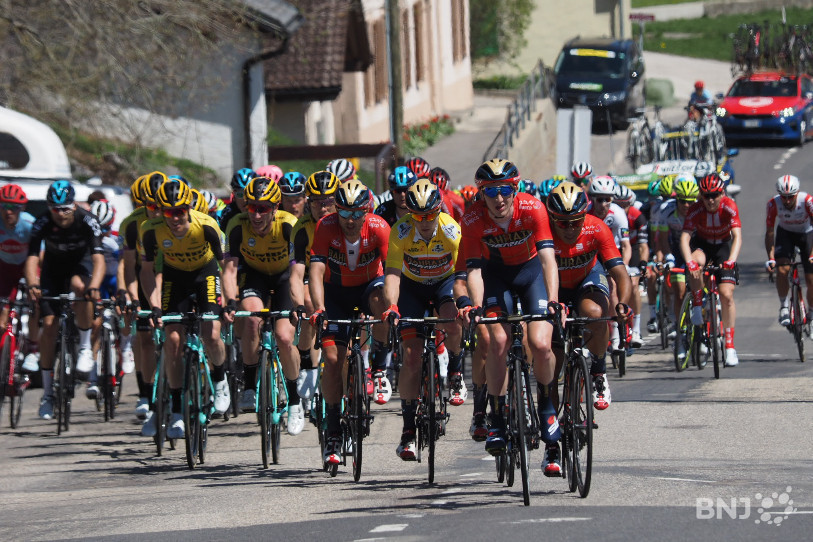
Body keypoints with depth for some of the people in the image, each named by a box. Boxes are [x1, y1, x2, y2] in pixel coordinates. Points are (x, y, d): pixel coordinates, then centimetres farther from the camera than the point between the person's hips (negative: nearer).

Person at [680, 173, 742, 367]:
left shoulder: (729, 207, -25)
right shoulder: (696, 210, -24)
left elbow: (737, 237, -33)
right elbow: (684, 237, -32)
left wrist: (731, 260, -50)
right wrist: (689, 262, -50)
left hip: (724, 245, 0)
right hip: (702, 244, 0)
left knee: (726, 295, -12)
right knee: (696, 264, -38)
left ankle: (730, 345, -4)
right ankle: (697, 306, -17)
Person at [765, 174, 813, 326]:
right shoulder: (773, 204, -26)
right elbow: (769, 232, -20)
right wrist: (771, 258, -29)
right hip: (785, 234, 1)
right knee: (782, 269, -24)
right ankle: (783, 307, -5)